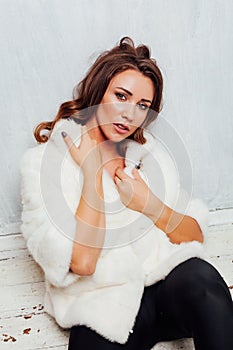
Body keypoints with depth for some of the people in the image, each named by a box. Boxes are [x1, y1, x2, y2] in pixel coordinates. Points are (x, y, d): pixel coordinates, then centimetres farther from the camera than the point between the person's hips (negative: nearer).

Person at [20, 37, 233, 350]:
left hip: (168, 282, 3)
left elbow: (196, 235, 8)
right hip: (103, 305, -2)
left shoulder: (149, 151, 9)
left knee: (201, 279, -29)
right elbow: (82, 262, -15)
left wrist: (148, 204, -10)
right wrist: (92, 170, -13)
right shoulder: (42, 161, -4)